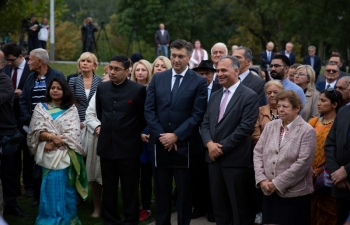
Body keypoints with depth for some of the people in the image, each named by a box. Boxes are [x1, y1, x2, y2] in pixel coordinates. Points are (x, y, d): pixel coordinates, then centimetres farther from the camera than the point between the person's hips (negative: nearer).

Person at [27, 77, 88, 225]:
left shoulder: (71, 109, 6)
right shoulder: (40, 108, 8)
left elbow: (73, 132, -5)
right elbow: (36, 131, -1)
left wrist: (54, 143, -14)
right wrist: (52, 136, -18)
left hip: (67, 155, 0)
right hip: (49, 155, 0)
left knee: (66, 189, 2)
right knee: (51, 189, -1)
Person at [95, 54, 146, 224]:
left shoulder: (138, 90, -8)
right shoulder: (102, 88, 5)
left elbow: (144, 117, 1)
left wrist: (133, 134, 8)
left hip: (129, 148, -4)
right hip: (106, 146, 4)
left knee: (129, 190, 6)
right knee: (108, 189, 13)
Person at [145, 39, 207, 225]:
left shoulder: (199, 82, -3)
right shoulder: (157, 78, 7)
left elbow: (197, 115, -9)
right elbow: (149, 110, 2)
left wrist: (176, 136, -15)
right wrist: (161, 135, -9)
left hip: (184, 145, -3)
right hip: (159, 143, 3)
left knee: (184, 192, 7)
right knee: (161, 191, 11)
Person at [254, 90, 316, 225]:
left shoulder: (307, 131, -7)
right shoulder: (270, 126, 9)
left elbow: (302, 163, -15)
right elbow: (258, 153, 6)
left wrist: (277, 183, -15)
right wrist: (261, 179, -7)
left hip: (295, 193, -4)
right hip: (269, 192, 5)